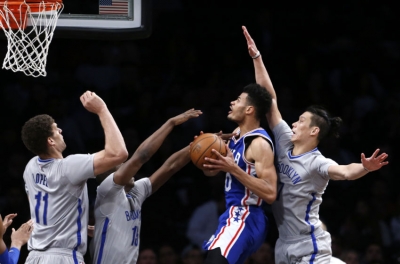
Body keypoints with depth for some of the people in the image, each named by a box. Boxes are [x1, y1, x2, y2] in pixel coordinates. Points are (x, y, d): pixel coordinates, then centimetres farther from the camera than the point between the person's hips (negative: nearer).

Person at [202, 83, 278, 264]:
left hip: (245, 219, -11)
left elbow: (270, 194, -24)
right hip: (233, 215, 11)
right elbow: (211, 171, 22)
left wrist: (233, 169, -27)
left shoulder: (260, 144, -17)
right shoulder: (237, 134, 12)